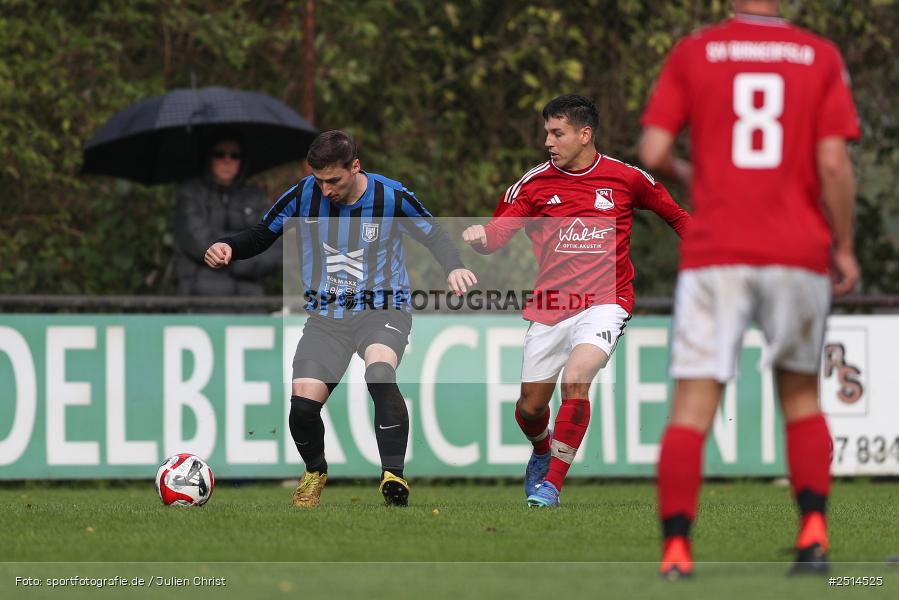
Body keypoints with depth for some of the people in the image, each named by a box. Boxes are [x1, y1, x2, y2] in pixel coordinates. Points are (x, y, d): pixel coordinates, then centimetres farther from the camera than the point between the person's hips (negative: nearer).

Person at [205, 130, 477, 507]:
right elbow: (261, 235, 7)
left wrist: (454, 268, -14)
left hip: (382, 310, -3)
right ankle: (315, 473, 19)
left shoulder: (391, 197, -9)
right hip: (326, 316, 3)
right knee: (303, 403, -14)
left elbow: (434, 236, 5)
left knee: (379, 372, -36)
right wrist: (228, 249, -13)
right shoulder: (303, 196, -5)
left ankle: (393, 477, -30)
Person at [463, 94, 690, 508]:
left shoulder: (626, 179, -1)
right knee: (530, 408, 7)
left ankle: (551, 483, -15)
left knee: (575, 378, -27)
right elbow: (496, 234, -5)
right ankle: (542, 452, 45)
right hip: (549, 308, 3)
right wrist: (479, 238, -28)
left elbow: (673, 213, 15)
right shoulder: (534, 184, 0)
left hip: (603, 303, -3)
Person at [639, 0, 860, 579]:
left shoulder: (692, 54, 3)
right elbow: (833, 163, -5)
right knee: (801, 396, 18)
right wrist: (844, 247, 5)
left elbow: (653, 152, -3)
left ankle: (676, 547, -14)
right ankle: (814, 532, 3)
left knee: (692, 408, -2)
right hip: (799, 258, 1)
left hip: (715, 256, -1)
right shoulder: (821, 57, 3)